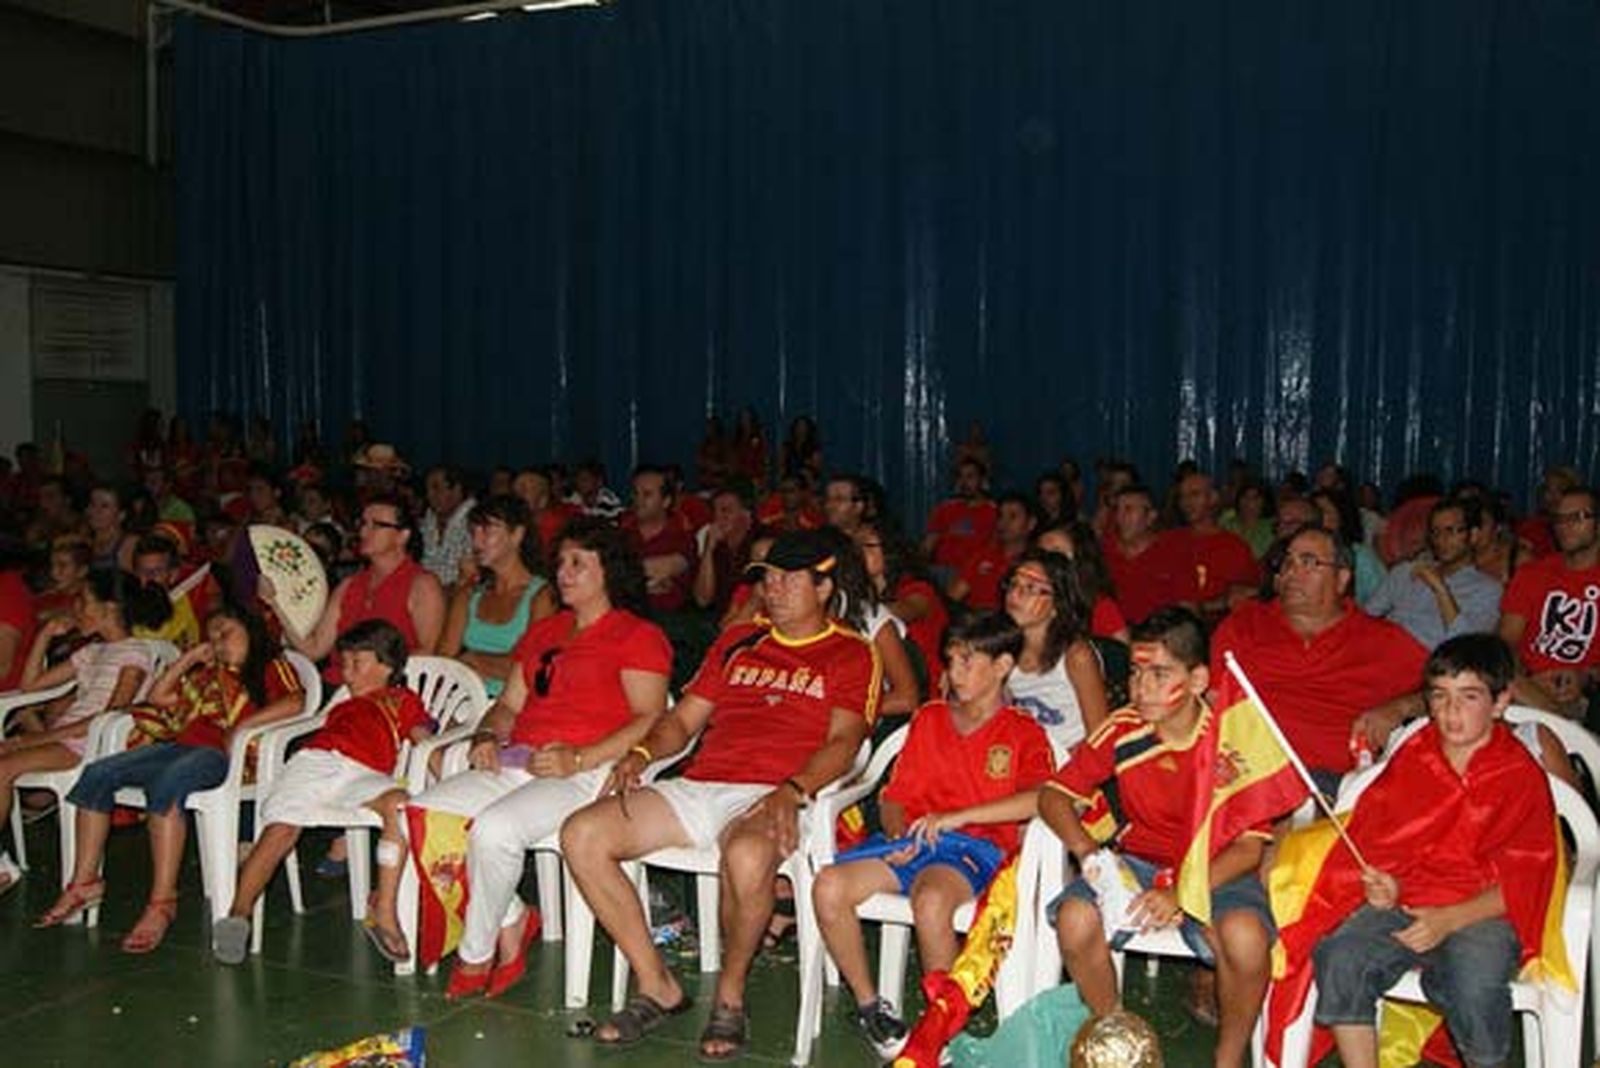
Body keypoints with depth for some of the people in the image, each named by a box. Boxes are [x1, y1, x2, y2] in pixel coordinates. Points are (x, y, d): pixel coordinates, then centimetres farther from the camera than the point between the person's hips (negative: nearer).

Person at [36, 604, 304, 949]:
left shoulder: (271, 668, 11)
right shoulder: (207, 674, 34)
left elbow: (295, 702, -9)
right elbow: (159, 697, 32)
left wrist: (240, 726, -17)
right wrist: (190, 658, 26)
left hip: (220, 753, -8)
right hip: (180, 744, 8)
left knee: (165, 783, -36)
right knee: (97, 773, -9)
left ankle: (162, 902, -36)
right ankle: (85, 881, -6)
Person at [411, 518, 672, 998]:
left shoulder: (638, 636, 3)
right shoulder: (542, 632, 28)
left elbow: (651, 720, -8)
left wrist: (579, 759, -19)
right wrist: (488, 736, 4)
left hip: (588, 772, -7)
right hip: (518, 762, 8)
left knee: (495, 828, -33)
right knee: (423, 812, -16)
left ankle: (476, 957, -10)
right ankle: (511, 920, -2)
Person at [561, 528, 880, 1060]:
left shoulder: (851, 654, 9)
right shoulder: (738, 642, 26)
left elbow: (843, 743, -5)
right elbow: (684, 717, 24)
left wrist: (791, 792, -23)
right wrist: (642, 753, 3)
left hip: (769, 798, -6)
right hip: (697, 787, 6)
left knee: (747, 857, -40)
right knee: (581, 835, -14)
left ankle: (730, 998, -13)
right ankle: (657, 987, -6)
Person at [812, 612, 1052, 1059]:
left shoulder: (1024, 733, 8)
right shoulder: (929, 718, 24)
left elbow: (1042, 798, -12)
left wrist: (956, 817, -19)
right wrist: (897, 835, -5)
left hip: (975, 848, -4)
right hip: (913, 840, 4)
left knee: (931, 902, -39)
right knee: (828, 886, -24)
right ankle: (868, 1005, -5)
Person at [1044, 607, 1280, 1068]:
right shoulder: (1123, 731, -6)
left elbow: (1249, 847, -14)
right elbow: (1054, 794, 2)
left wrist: (1183, 895, -28)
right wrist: (1087, 851, -18)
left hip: (1218, 870, -2)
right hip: (1139, 861, 3)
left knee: (1245, 938, -35)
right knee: (1075, 919, -27)